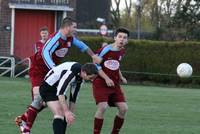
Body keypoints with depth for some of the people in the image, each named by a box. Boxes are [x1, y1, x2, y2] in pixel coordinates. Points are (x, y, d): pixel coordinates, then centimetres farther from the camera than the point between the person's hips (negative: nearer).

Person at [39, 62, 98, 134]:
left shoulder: (80, 76, -3)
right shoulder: (71, 73, -33)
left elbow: (74, 93, 8)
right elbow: (60, 91, -38)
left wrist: (70, 112, 9)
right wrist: (66, 111, -41)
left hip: (56, 88, 10)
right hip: (47, 88, -10)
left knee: (65, 115, 8)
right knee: (59, 114, -22)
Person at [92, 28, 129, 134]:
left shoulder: (122, 51, 7)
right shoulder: (106, 49, -14)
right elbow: (96, 65, -10)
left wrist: (121, 77, 10)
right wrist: (106, 78, -17)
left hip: (114, 84, 7)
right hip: (100, 83, -7)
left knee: (123, 108, -3)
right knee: (102, 107, -23)